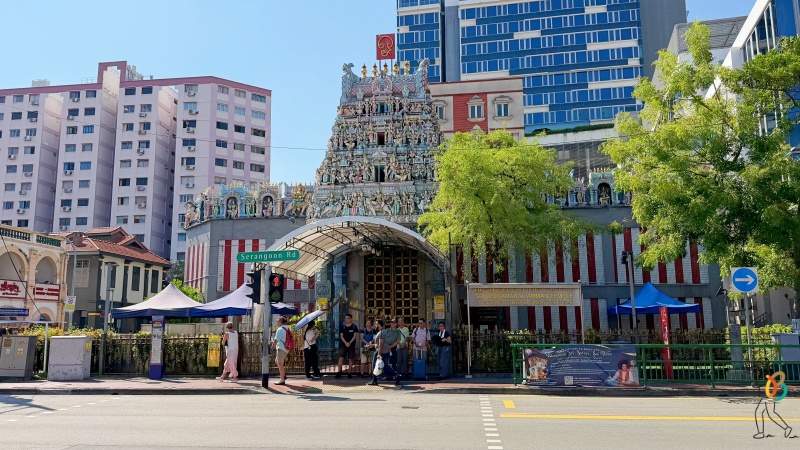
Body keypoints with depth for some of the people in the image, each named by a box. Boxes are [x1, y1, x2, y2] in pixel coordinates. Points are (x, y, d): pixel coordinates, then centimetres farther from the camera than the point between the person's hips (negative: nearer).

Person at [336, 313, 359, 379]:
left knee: (350, 359, 3)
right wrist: (345, 343, -15)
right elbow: (341, 336, -1)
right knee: (341, 358, -8)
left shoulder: (354, 327, 1)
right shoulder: (342, 326, 3)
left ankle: (349, 373, 9)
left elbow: (354, 336, -2)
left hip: (351, 344, 0)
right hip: (343, 344, 0)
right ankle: (339, 372, -8)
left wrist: (349, 343, -14)